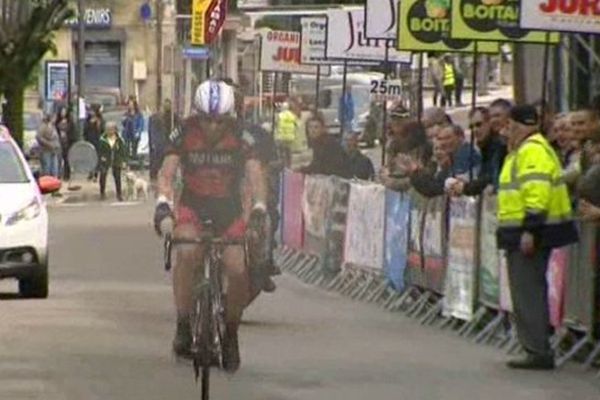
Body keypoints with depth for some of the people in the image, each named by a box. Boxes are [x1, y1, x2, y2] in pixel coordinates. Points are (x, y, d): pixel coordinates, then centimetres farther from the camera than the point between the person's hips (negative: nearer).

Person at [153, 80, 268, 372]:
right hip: (192, 205, -1)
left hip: (229, 207, 1)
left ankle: (231, 333, 10)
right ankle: (183, 325, -21)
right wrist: (163, 203, -38)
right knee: (187, 252, -31)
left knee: (238, 271, -15)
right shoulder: (185, 133, -13)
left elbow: (255, 175, -20)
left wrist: (258, 208, -37)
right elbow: (167, 173, -20)